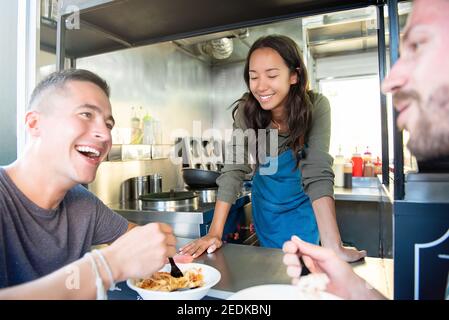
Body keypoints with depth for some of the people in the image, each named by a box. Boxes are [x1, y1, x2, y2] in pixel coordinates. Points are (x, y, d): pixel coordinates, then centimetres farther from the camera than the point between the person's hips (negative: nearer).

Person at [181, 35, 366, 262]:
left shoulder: (316, 107, -27)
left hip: (304, 206, -2)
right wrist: (214, 233, -29)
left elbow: (318, 174, -34)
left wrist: (334, 247, -41)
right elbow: (234, 169, -23)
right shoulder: (247, 111, -23)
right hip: (267, 204, 2)